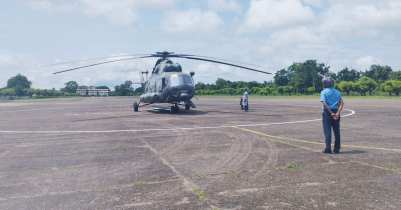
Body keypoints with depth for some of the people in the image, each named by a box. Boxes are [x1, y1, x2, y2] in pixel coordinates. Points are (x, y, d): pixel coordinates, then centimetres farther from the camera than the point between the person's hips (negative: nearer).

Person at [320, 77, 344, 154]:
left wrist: (331, 113, -14)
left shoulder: (324, 92, -5)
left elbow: (324, 104, -16)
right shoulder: (337, 92, 11)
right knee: (337, 131, 11)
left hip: (327, 113, -4)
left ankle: (328, 149, 2)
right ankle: (337, 148, 15)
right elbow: (341, 103, 1)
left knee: (327, 131, 1)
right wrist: (337, 113, -9)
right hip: (336, 111, 5)